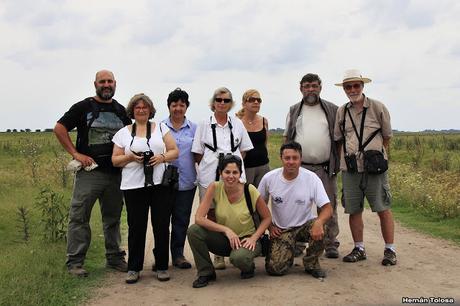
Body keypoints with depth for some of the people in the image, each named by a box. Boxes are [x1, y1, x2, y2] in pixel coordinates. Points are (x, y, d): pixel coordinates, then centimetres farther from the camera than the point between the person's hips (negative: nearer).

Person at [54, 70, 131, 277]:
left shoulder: (121, 111, 12)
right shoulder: (83, 107, -1)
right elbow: (59, 128, -4)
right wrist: (76, 154, -10)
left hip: (115, 173, 4)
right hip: (89, 172, -4)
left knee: (113, 218, 12)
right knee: (79, 217, -2)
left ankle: (115, 258, 23)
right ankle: (75, 262, 6)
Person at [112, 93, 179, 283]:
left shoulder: (161, 128, 11)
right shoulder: (123, 133, 10)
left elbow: (175, 151, 8)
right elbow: (115, 160, 8)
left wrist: (162, 157, -12)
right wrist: (130, 157, -11)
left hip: (160, 184, 0)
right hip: (134, 186, 0)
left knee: (162, 225, 2)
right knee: (136, 227, 3)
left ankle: (162, 267, 14)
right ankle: (133, 268, 15)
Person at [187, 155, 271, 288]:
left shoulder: (250, 190, -16)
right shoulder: (215, 187, -13)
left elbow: (267, 218, -3)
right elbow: (198, 218, -20)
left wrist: (254, 238, -18)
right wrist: (226, 230, -27)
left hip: (246, 239, -2)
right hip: (223, 238, 2)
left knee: (238, 257, -36)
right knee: (193, 231, -23)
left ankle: (249, 267, 4)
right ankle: (206, 272, -2)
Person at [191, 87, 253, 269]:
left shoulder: (237, 124, 11)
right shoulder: (204, 124, 6)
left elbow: (244, 149, 17)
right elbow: (197, 152, 7)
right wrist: (208, 166, -2)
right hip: (210, 176, -1)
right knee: (212, 213, 2)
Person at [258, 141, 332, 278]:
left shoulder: (312, 178, -15)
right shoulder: (269, 178, -10)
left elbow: (327, 208, -18)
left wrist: (319, 222, -39)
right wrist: (269, 226, -4)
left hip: (305, 225, 0)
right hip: (281, 229, 0)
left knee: (319, 228, -35)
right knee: (275, 269, -18)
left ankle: (311, 263, -4)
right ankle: (287, 254, 21)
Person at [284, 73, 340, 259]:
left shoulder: (332, 110, 8)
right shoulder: (294, 111, 11)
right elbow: (287, 139, 12)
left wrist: (339, 161, 1)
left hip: (326, 168, -1)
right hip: (300, 168, 1)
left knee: (329, 208, 3)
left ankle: (331, 245, 13)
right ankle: (297, 244, 13)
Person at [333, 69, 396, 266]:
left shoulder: (378, 107, 1)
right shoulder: (341, 111, 9)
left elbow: (387, 136, 8)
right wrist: (345, 159, 10)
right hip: (349, 168, 3)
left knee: (383, 208, -2)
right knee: (353, 210, 7)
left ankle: (390, 250, 9)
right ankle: (359, 249, 19)